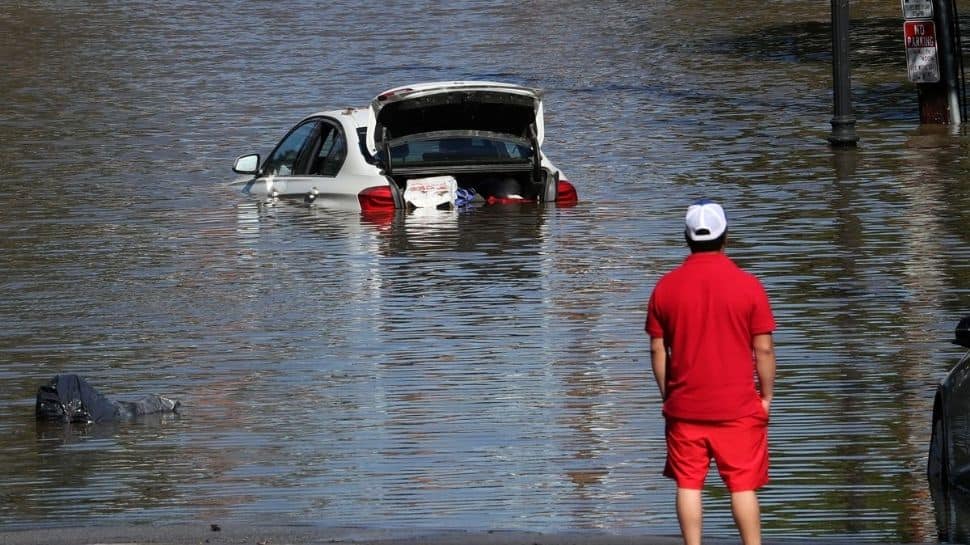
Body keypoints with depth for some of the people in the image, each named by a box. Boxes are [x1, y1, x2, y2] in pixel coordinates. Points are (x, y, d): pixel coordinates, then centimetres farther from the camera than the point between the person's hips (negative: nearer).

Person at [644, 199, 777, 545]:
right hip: (738, 407, -1)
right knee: (743, 486, 3)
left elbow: (657, 350, 3)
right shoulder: (747, 285, -7)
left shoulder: (666, 287, -2)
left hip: (684, 407, 1)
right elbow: (764, 349, -5)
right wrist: (766, 395, 7)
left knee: (688, 485, 7)